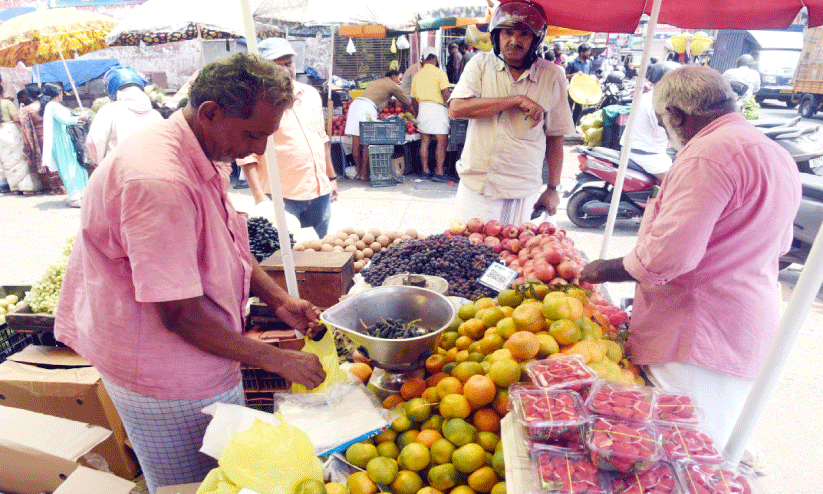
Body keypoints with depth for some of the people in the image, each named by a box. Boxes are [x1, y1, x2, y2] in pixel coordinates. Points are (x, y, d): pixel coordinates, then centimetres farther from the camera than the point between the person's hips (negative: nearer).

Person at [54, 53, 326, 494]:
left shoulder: (206, 158, 1)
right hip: (167, 381, -8)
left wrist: (279, 300, 1)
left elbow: (228, 248, 13)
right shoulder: (159, 180, -31)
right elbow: (180, 315, -29)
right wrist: (279, 361, -21)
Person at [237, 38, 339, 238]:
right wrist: (260, 198, -18)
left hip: (320, 192, 5)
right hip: (282, 199, -5)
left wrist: (332, 177, 18)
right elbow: (247, 155, -10)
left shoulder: (311, 94, 10)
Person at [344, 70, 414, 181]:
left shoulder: (377, 82, 33)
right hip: (367, 106, -8)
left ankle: (358, 172, 7)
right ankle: (364, 173, -5)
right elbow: (407, 103, 20)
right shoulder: (392, 85, 13)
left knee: (356, 140, 3)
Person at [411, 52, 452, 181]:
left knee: (424, 141, 9)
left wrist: (418, 115, 24)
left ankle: (425, 171, 12)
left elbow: (414, 99, 16)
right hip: (437, 108, -6)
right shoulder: (439, 73, -3)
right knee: (442, 141, -5)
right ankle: (439, 173, -9)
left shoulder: (417, 75, 13)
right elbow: (446, 94, -13)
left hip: (422, 108, 6)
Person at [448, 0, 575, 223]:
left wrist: (553, 188, 6)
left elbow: (555, 136, 6)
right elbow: (456, 108, -14)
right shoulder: (481, 64, 2)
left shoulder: (552, 76, 2)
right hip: (475, 187, 1)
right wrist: (517, 100, -17)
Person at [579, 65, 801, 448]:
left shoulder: (709, 153, -19)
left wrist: (604, 270, -10)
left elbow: (667, 255, -25)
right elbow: (779, 244, 28)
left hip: (700, 342, -10)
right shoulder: (778, 156, 15)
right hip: (746, 340, 10)